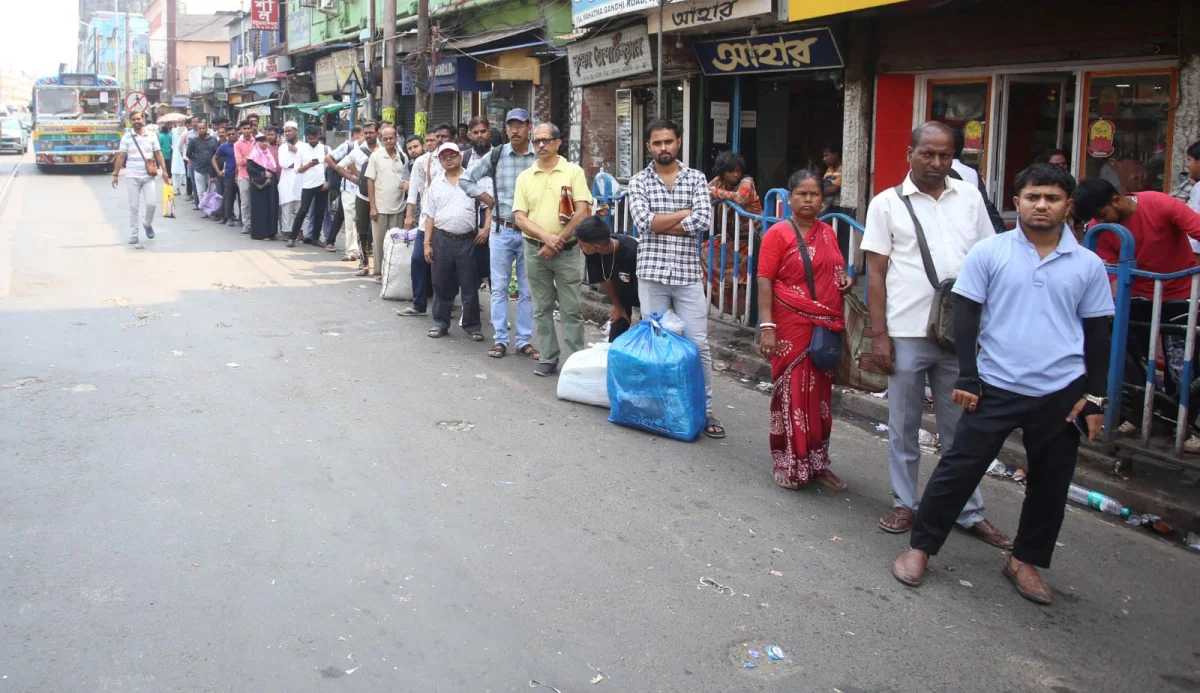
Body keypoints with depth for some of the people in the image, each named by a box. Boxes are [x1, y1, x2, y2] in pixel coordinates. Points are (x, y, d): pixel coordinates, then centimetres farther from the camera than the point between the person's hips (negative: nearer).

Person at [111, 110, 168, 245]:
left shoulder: (151, 136, 4)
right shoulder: (126, 137, 0)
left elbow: (158, 154, 7)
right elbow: (120, 157, -1)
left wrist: (164, 170, -2)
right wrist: (115, 174, -4)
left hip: (148, 176, 1)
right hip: (132, 177, -1)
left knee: (151, 204, -5)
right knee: (133, 207, 1)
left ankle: (147, 224, 25)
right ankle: (134, 234, 8)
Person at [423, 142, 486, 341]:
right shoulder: (435, 185, 11)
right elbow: (430, 216, 11)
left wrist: (486, 228, -12)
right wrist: (427, 243, 6)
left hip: (468, 241, -3)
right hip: (442, 240, 3)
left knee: (469, 285, 3)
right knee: (441, 284, 9)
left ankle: (472, 325, 12)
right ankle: (440, 322, 21)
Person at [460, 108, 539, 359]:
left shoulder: (540, 158, -3)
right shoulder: (495, 156, 1)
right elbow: (466, 179, 8)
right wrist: (489, 200, 1)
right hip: (502, 230, 1)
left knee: (527, 290, 7)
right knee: (499, 287, 5)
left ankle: (524, 340, 16)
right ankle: (500, 340, 13)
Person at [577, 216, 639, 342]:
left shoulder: (632, 252, -39)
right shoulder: (592, 253, -23)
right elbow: (604, 280, -5)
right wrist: (618, 306, 5)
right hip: (622, 293, 5)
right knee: (615, 337, 4)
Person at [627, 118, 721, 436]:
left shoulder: (696, 179, 5)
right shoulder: (639, 181, 4)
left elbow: (704, 221, -10)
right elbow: (644, 222, -13)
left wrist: (660, 224, -9)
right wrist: (685, 212, -8)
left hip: (688, 273, 0)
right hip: (652, 273, 0)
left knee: (698, 344, 0)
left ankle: (704, 410, 9)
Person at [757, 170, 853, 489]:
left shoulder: (828, 233, 11)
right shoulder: (778, 233, -7)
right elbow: (765, 280, -11)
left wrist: (845, 280, 3)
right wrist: (767, 326, -19)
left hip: (827, 326, 6)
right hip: (793, 326, -6)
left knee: (820, 396, 12)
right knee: (793, 394, -1)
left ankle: (817, 463, 23)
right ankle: (789, 466, 11)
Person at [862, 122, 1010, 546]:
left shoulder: (969, 198, 8)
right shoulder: (888, 203, 1)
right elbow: (875, 273, 0)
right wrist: (878, 335, -6)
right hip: (906, 334, -2)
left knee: (961, 427, 10)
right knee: (903, 426, 9)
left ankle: (970, 512, 20)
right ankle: (904, 503, 24)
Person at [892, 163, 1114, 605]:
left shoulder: (1088, 265, 3)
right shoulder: (989, 253, -3)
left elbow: (1097, 333, 8)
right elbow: (966, 315, -1)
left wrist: (1095, 396, 4)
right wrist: (967, 377, -7)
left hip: (1062, 392, 3)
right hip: (997, 387, -2)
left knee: (1050, 483, 12)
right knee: (960, 467, 0)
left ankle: (1026, 560, 30)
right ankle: (921, 546, 15)